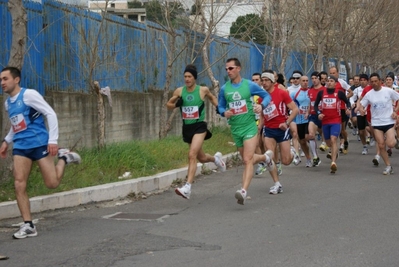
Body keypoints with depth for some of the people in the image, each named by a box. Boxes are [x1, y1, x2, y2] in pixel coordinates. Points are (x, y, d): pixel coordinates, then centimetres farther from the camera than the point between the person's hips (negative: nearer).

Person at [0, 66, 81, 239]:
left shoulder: (28, 94, -10)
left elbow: (50, 114, -12)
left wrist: (53, 140, -17)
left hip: (39, 143, -6)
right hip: (20, 147, 6)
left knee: (52, 183, -4)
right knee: (19, 185, -7)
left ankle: (64, 158, 25)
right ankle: (28, 225, -3)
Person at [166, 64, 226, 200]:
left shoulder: (203, 90, -4)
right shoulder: (179, 91, 0)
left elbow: (212, 98, 17)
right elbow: (168, 105, 8)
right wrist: (176, 104, -12)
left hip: (199, 126, -4)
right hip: (187, 127, 4)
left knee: (192, 155, -22)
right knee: (201, 158, 18)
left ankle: (187, 188, -26)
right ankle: (216, 158, 54)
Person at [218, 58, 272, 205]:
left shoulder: (249, 85, -5)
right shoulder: (224, 88, 3)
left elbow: (266, 95, 5)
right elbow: (220, 106, 12)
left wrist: (261, 105, -16)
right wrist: (224, 113, -11)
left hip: (249, 126, -4)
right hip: (235, 128, 5)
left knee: (247, 160, -16)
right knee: (247, 159, 17)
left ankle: (243, 191, -24)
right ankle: (266, 157, 49)